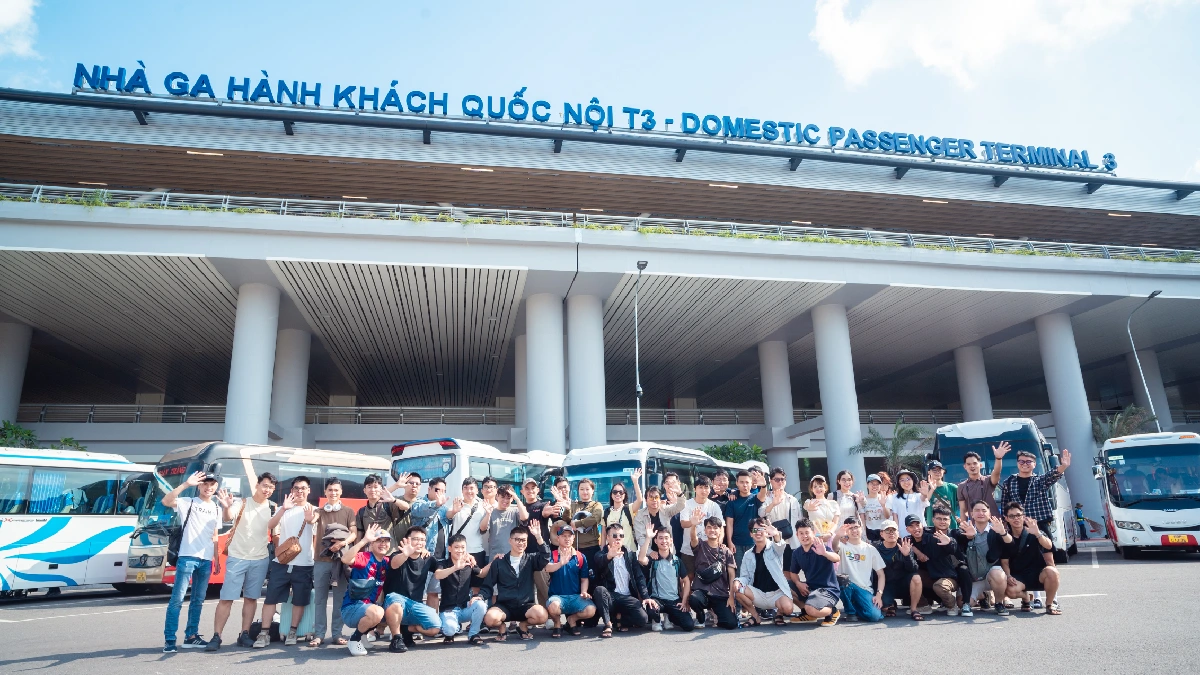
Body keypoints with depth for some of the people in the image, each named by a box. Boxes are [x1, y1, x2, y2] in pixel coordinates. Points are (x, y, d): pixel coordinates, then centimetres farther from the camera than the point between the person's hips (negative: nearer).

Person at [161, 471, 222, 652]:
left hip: (206, 560, 6)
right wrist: (186, 484, -27)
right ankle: (169, 639, -3)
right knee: (177, 599, -7)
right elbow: (166, 501, -21)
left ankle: (191, 636, 19)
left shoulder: (216, 509, 16)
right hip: (187, 557, -5)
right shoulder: (188, 503, -1)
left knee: (198, 600, 11)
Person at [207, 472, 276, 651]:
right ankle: (216, 637, 2)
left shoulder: (273, 508, 2)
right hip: (237, 558, -3)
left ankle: (244, 635, 16)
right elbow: (229, 517, -28)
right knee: (226, 598, -4)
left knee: (251, 598, 9)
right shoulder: (242, 503, -8)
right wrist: (227, 507, -49)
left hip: (260, 560, 3)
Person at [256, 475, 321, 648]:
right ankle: (264, 634, 7)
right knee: (270, 598, -1)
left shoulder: (314, 510, 2)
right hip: (281, 562, 1)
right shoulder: (284, 508, 8)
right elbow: (270, 526, -8)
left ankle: (292, 632, 18)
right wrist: (284, 508, -26)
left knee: (299, 601, 5)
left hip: (304, 564, -1)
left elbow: (315, 520, -21)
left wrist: (310, 519, -47)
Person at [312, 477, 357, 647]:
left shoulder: (348, 511, 7)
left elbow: (354, 533, -2)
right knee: (320, 599, 2)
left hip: (341, 560, -1)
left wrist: (342, 543, -20)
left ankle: (337, 634, 8)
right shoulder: (319, 511, 14)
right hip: (322, 559, 1)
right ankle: (318, 634, 7)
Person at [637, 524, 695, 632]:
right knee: (651, 610, -38)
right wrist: (648, 537, -27)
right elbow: (641, 559, -26)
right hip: (657, 599, -3)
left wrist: (684, 601, 1)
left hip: (675, 600, 3)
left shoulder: (677, 560, 8)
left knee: (689, 626, -16)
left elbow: (686, 581, 12)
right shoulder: (652, 559, -2)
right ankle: (657, 620, 3)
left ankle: (670, 617, 19)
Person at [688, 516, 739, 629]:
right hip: (702, 591, -1)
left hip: (721, 594, 1)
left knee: (731, 624, -20)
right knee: (693, 599, -35)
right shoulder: (700, 547, 4)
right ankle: (701, 616, 3)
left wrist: (731, 597, -9)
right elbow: (693, 537, -20)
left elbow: (732, 575, 3)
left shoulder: (726, 551, 8)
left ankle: (713, 613, 17)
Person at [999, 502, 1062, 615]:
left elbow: (1049, 546, -25)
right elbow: (1005, 562, 4)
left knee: (1052, 572, -35)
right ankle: (1025, 597, 9)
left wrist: (1038, 534, -44)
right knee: (1010, 591, -31)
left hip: (1038, 573, -1)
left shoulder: (1033, 533, -5)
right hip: (1019, 577, 1)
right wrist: (1008, 576, -15)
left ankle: (1050, 604, -8)